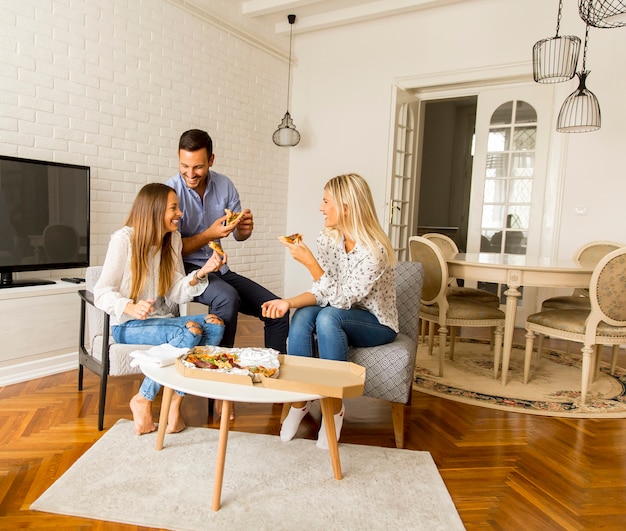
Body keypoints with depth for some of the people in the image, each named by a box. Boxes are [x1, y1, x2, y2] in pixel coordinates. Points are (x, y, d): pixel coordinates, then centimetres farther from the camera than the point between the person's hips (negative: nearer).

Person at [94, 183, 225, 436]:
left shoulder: (173, 239, 4)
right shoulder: (124, 239, -12)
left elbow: (175, 293, -2)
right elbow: (102, 293, -14)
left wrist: (201, 273, -19)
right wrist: (131, 307, -34)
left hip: (162, 320, 6)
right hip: (128, 325, -6)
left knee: (215, 325, -22)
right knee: (189, 332, -31)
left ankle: (176, 401, -13)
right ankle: (143, 400, -12)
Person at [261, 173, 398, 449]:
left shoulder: (375, 249, -26)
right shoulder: (328, 238, -5)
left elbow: (341, 299, -28)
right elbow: (321, 292, -5)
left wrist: (310, 262, -33)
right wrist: (289, 302, -23)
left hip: (376, 324, -5)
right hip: (342, 318, 5)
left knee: (328, 317, -34)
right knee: (303, 315, -25)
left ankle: (334, 407, -18)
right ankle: (299, 400, -13)